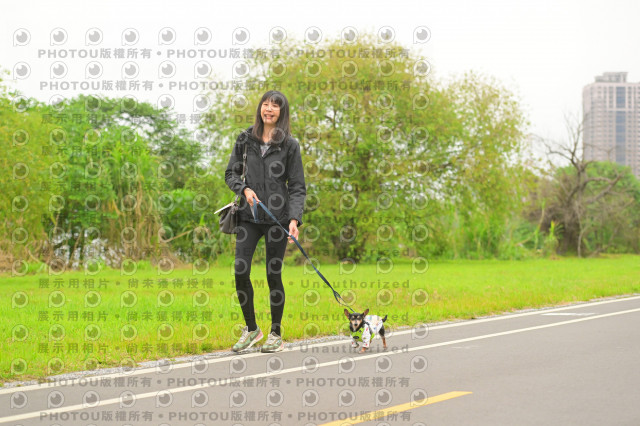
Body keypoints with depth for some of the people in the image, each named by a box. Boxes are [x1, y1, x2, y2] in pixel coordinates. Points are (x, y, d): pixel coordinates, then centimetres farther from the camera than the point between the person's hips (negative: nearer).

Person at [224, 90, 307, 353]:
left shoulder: (290, 145, 1)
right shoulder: (245, 139, 8)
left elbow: (298, 187, 0)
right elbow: (231, 173, 13)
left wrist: (294, 219, -13)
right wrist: (244, 189, -7)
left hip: (277, 216, -2)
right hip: (249, 215, 2)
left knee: (273, 273, 1)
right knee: (240, 270, -7)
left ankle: (276, 335, 15)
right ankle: (251, 329, 11)